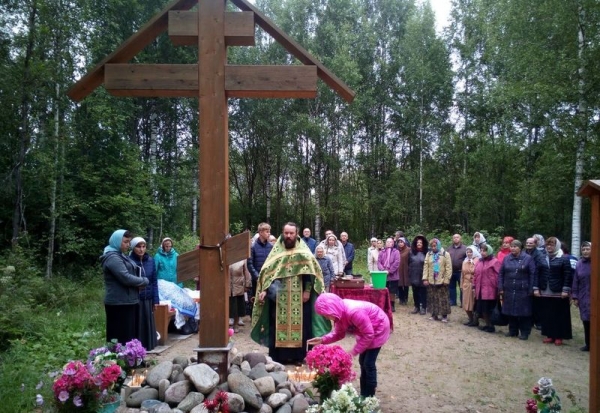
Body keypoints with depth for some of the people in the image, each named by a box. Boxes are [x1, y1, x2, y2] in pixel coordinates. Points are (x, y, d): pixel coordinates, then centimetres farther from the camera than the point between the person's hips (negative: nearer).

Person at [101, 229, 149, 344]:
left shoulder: (120, 256, 16)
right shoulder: (112, 258, -15)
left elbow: (130, 274, 24)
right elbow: (126, 278, -23)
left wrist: (140, 281, 3)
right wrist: (144, 281, -8)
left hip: (127, 301, 10)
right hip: (119, 303, -10)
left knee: (130, 333, 14)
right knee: (122, 336, -6)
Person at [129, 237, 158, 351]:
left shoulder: (150, 260, 4)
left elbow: (154, 281, 7)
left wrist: (155, 299, 4)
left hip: (148, 299, 4)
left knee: (147, 323, 12)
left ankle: (147, 346, 25)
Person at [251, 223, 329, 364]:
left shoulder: (303, 251, 0)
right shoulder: (276, 250, 3)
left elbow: (310, 271, 0)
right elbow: (267, 272, 2)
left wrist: (307, 290, -7)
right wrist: (264, 290, -8)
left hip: (298, 296, -1)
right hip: (279, 297, 1)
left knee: (299, 324, 4)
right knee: (278, 325, 4)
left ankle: (298, 355, 16)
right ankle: (277, 356, 14)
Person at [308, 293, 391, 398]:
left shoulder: (354, 312, -40)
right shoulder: (339, 313, -13)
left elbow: (368, 335, -30)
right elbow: (339, 333, -1)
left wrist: (353, 352, -25)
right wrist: (323, 340, -16)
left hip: (379, 328, -9)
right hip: (367, 330, 9)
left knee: (369, 363, -7)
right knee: (362, 361, 12)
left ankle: (369, 397, 6)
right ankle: (364, 395, 24)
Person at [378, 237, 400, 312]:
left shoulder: (396, 252, 0)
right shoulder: (382, 252, 10)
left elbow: (396, 263, -10)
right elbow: (379, 262, 3)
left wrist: (389, 271, -15)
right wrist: (383, 270, -14)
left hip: (393, 276, -2)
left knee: (392, 292, 5)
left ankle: (392, 306, 17)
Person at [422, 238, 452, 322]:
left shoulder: (445, 254, -4)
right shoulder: (428, 254, 6)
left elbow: (448, 268, -7)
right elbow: (425, 267, 3)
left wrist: (446, 279, -11)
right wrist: (425, 278, -4)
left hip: (441, 281, -3)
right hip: (431, 281, 3)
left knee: (443, 299, 4)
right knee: (432, 298, 9)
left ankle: (444, 316, 13)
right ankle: (434, 314, 20)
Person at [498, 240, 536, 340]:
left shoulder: (528, 258, -3)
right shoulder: (506, 258, 7)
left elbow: (533, 274, -5)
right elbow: (501, 274, 8)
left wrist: (531, 290, -9)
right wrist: (500, 288, 3)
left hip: (523, 291, -4)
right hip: (509, 291, 4)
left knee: (523, 312, 2)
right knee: (510, 311, 10)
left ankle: (524, 332, 15)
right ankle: (512, 330, 24)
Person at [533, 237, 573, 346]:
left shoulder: (564, 259, -3)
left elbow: (568, 276, -8)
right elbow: (537, 274, 10)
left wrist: (566, 290, -14)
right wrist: (536, 288, 4)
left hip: (558, 293, -4)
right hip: (544, 293, 4)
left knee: (559, 315, 3)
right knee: (546, 315, 8)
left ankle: (559, 336, 12)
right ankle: (549, 335, 18)